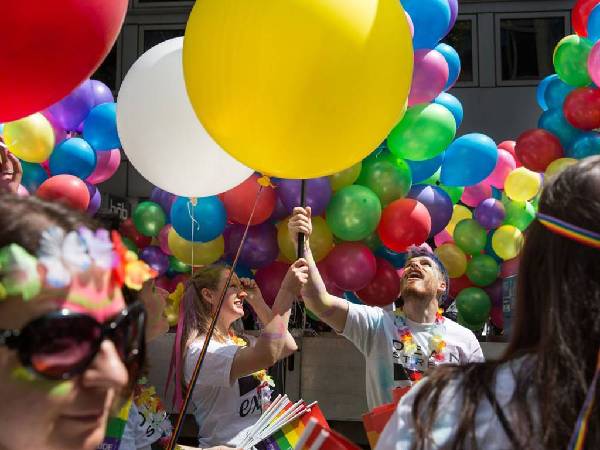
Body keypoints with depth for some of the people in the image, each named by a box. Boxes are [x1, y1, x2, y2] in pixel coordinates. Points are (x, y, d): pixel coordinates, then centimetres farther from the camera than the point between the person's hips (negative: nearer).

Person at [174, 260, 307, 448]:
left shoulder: (236, 340, 13)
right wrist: (287, 291, -26)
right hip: (230, 445, -8)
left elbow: (288, 346, 13)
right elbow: (266, 355, -29)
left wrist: (257, 302, 9)